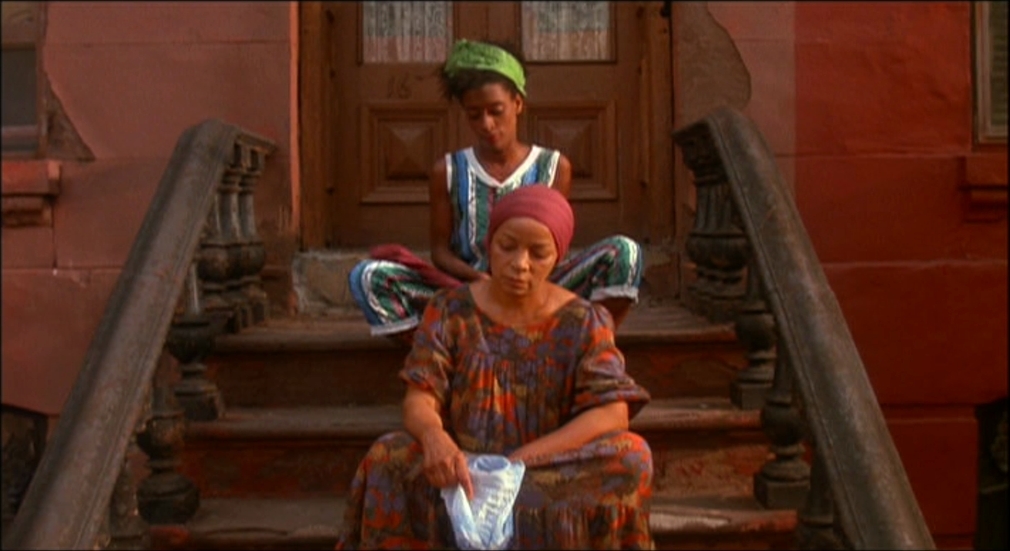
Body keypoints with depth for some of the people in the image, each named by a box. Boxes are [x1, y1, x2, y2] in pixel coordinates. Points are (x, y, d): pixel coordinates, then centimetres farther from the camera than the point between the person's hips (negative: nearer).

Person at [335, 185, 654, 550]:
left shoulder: (583, 322, -2)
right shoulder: (451, 310, 0)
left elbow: (613, 412, -12)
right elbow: (419, 399, -8)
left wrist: (521, 459, -24)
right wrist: (434, 436, -34)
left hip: (552, 474, 0)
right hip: (464, 469, 0)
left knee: (631, 456, -29)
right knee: (388, 458, -29)